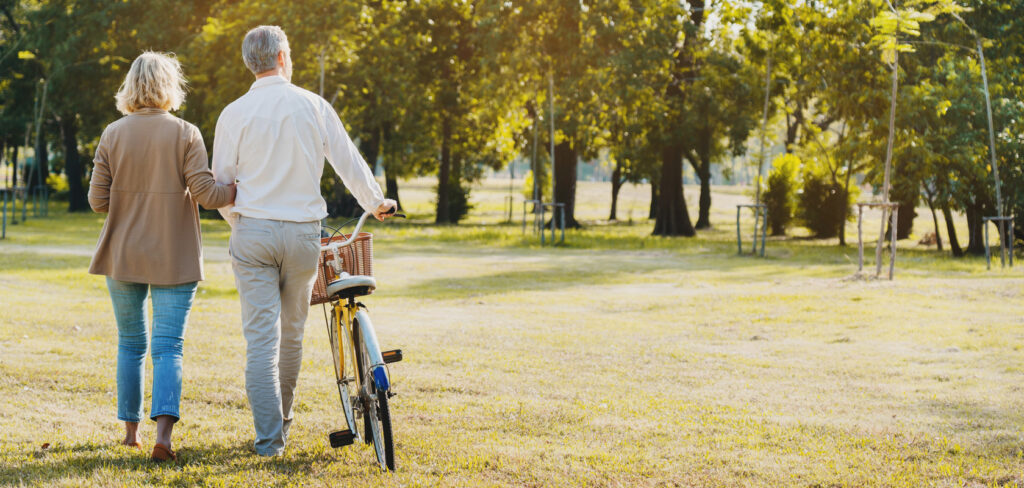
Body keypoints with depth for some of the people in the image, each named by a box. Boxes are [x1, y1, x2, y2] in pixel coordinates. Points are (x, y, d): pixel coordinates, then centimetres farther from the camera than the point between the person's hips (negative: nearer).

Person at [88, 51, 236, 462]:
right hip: (174, 258, -2)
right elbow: (205, 193, -12)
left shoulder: (113, 134, -1)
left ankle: (130, 430, 22)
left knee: (130, 344, 16)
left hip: (123, 256, 2)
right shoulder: (185, 134, -8)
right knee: (168, 346, -2)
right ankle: (163, 432, -18)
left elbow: (97, 200, -1)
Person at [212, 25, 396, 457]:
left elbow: (221, 180, 1)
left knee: (261, 336, -2)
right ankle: (282, 420, 29)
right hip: (303, 232, 1)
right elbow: (349, 163, 5)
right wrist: (376, 203, 22)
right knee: (292, 332, 16)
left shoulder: (235, 113, -2)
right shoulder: (314, 106, 0)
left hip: (253, 231, -1)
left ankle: (268, 437, -7)